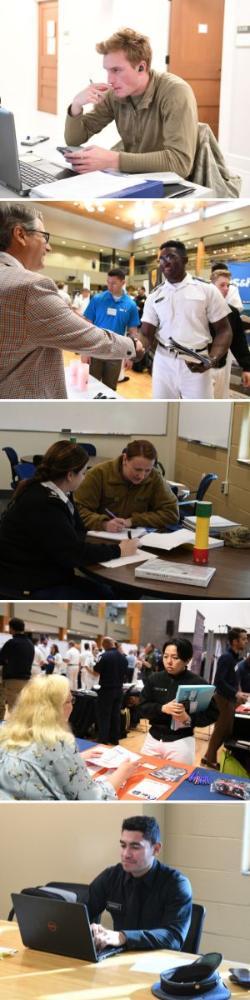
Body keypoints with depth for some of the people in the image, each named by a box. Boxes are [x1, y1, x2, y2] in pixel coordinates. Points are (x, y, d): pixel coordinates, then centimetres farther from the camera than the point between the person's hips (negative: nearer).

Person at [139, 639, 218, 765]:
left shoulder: (198, 683, -7)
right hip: (153, 738, 3)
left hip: (181, 741, -3)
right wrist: (162, 709, -19)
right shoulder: (154, 679, 3)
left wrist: (189, 719, -21)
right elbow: (143, 708, 0)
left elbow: (212, 714, -5)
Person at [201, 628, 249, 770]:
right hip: (224, 699, -9)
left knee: (227, 730, 13)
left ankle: (209, 757, 22)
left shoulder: (236, 657, 9)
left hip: (230, 699, 9)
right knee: (222, 730, -1)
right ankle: (210, 759, 9)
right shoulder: (226, 658, -18)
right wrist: (235, 694, -24)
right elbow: (219, 681, -23)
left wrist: (238, 693, 6)